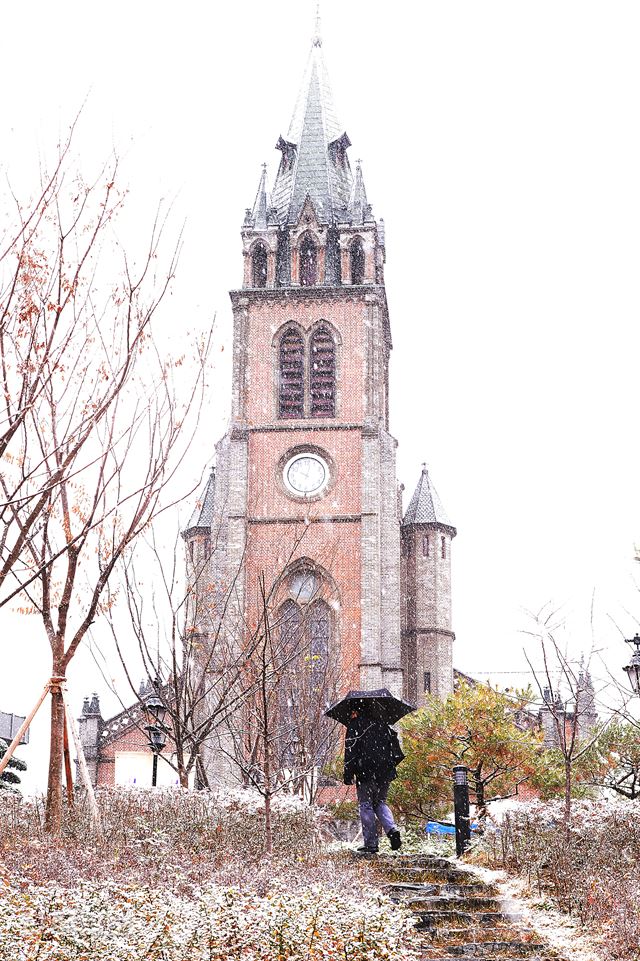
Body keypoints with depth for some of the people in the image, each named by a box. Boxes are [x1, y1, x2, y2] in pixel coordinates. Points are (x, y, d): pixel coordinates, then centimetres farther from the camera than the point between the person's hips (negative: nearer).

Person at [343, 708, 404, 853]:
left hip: (365, 772, -5)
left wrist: (348, 774, -6)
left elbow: (350, 751, -7)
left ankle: (371, 844, -1)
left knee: (366, 806, 3)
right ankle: (392, 829, -7)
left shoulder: (354, 725, -1)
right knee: (380, 803, 18)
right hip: (385, 772, 5)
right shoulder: (381, 724, 15)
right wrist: (393, 762, 22)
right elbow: (393, 740, 15)